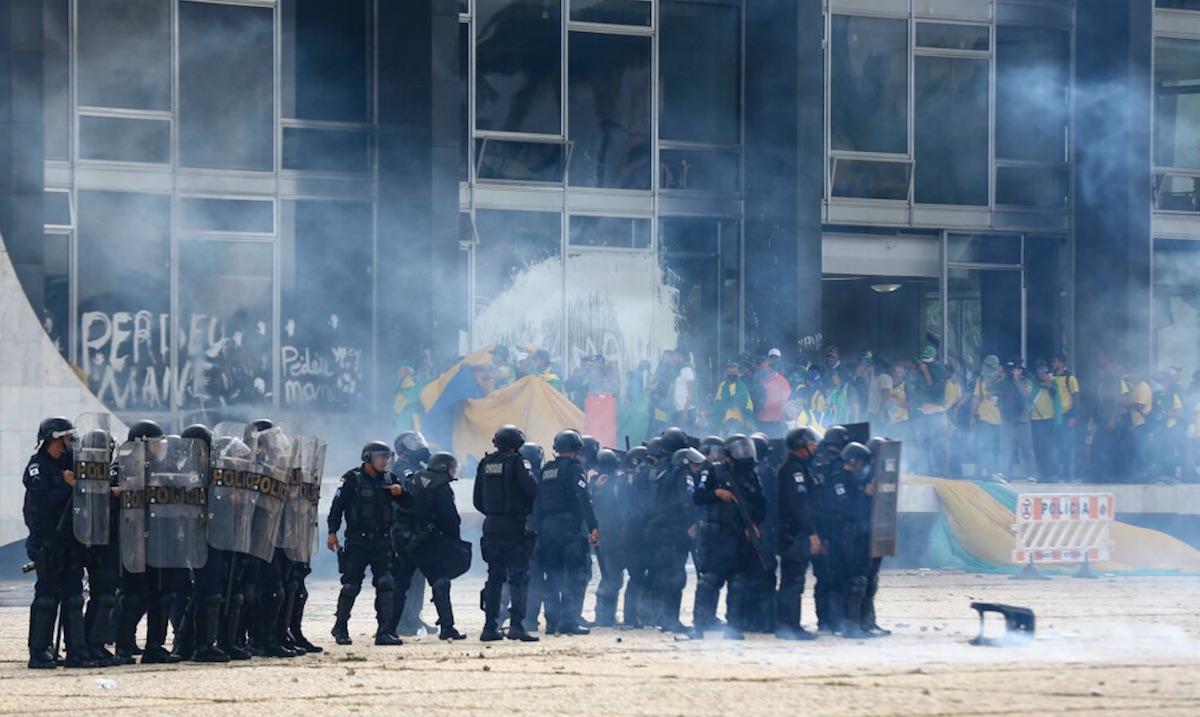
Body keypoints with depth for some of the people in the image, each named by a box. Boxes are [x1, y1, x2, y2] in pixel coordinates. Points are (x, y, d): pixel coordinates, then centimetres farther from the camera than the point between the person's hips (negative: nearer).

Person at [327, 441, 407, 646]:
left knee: (386, 583, -7)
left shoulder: (389, 479, 11)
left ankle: (385, 631, -7)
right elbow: (337, 505, -5)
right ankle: (340, 628, 16)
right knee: (351, 585, -1)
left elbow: (408, 502, 13)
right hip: (357, 541, -4)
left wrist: (400, 492, -9)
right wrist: (332, 532, -12)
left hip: (381, 540, 4)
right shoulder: (352, 479, -3)